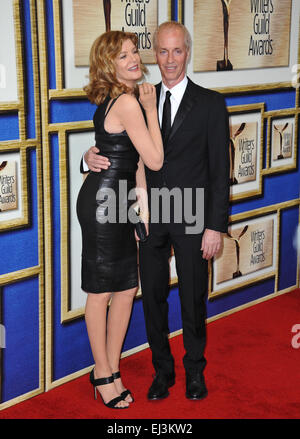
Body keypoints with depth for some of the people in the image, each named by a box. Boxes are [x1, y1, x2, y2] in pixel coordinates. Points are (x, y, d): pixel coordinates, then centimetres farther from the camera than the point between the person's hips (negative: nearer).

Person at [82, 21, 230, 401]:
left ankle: (195, 369, 30)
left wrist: (215, 226, -11)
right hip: (151, 216, 3)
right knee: (153, 297, 11)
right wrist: (91, 156, -12)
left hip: (191, 219, -3)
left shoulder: (210, 103, -3)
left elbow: (219, 169, -6)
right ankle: (162, 369, 30)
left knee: (193, 299, 9)